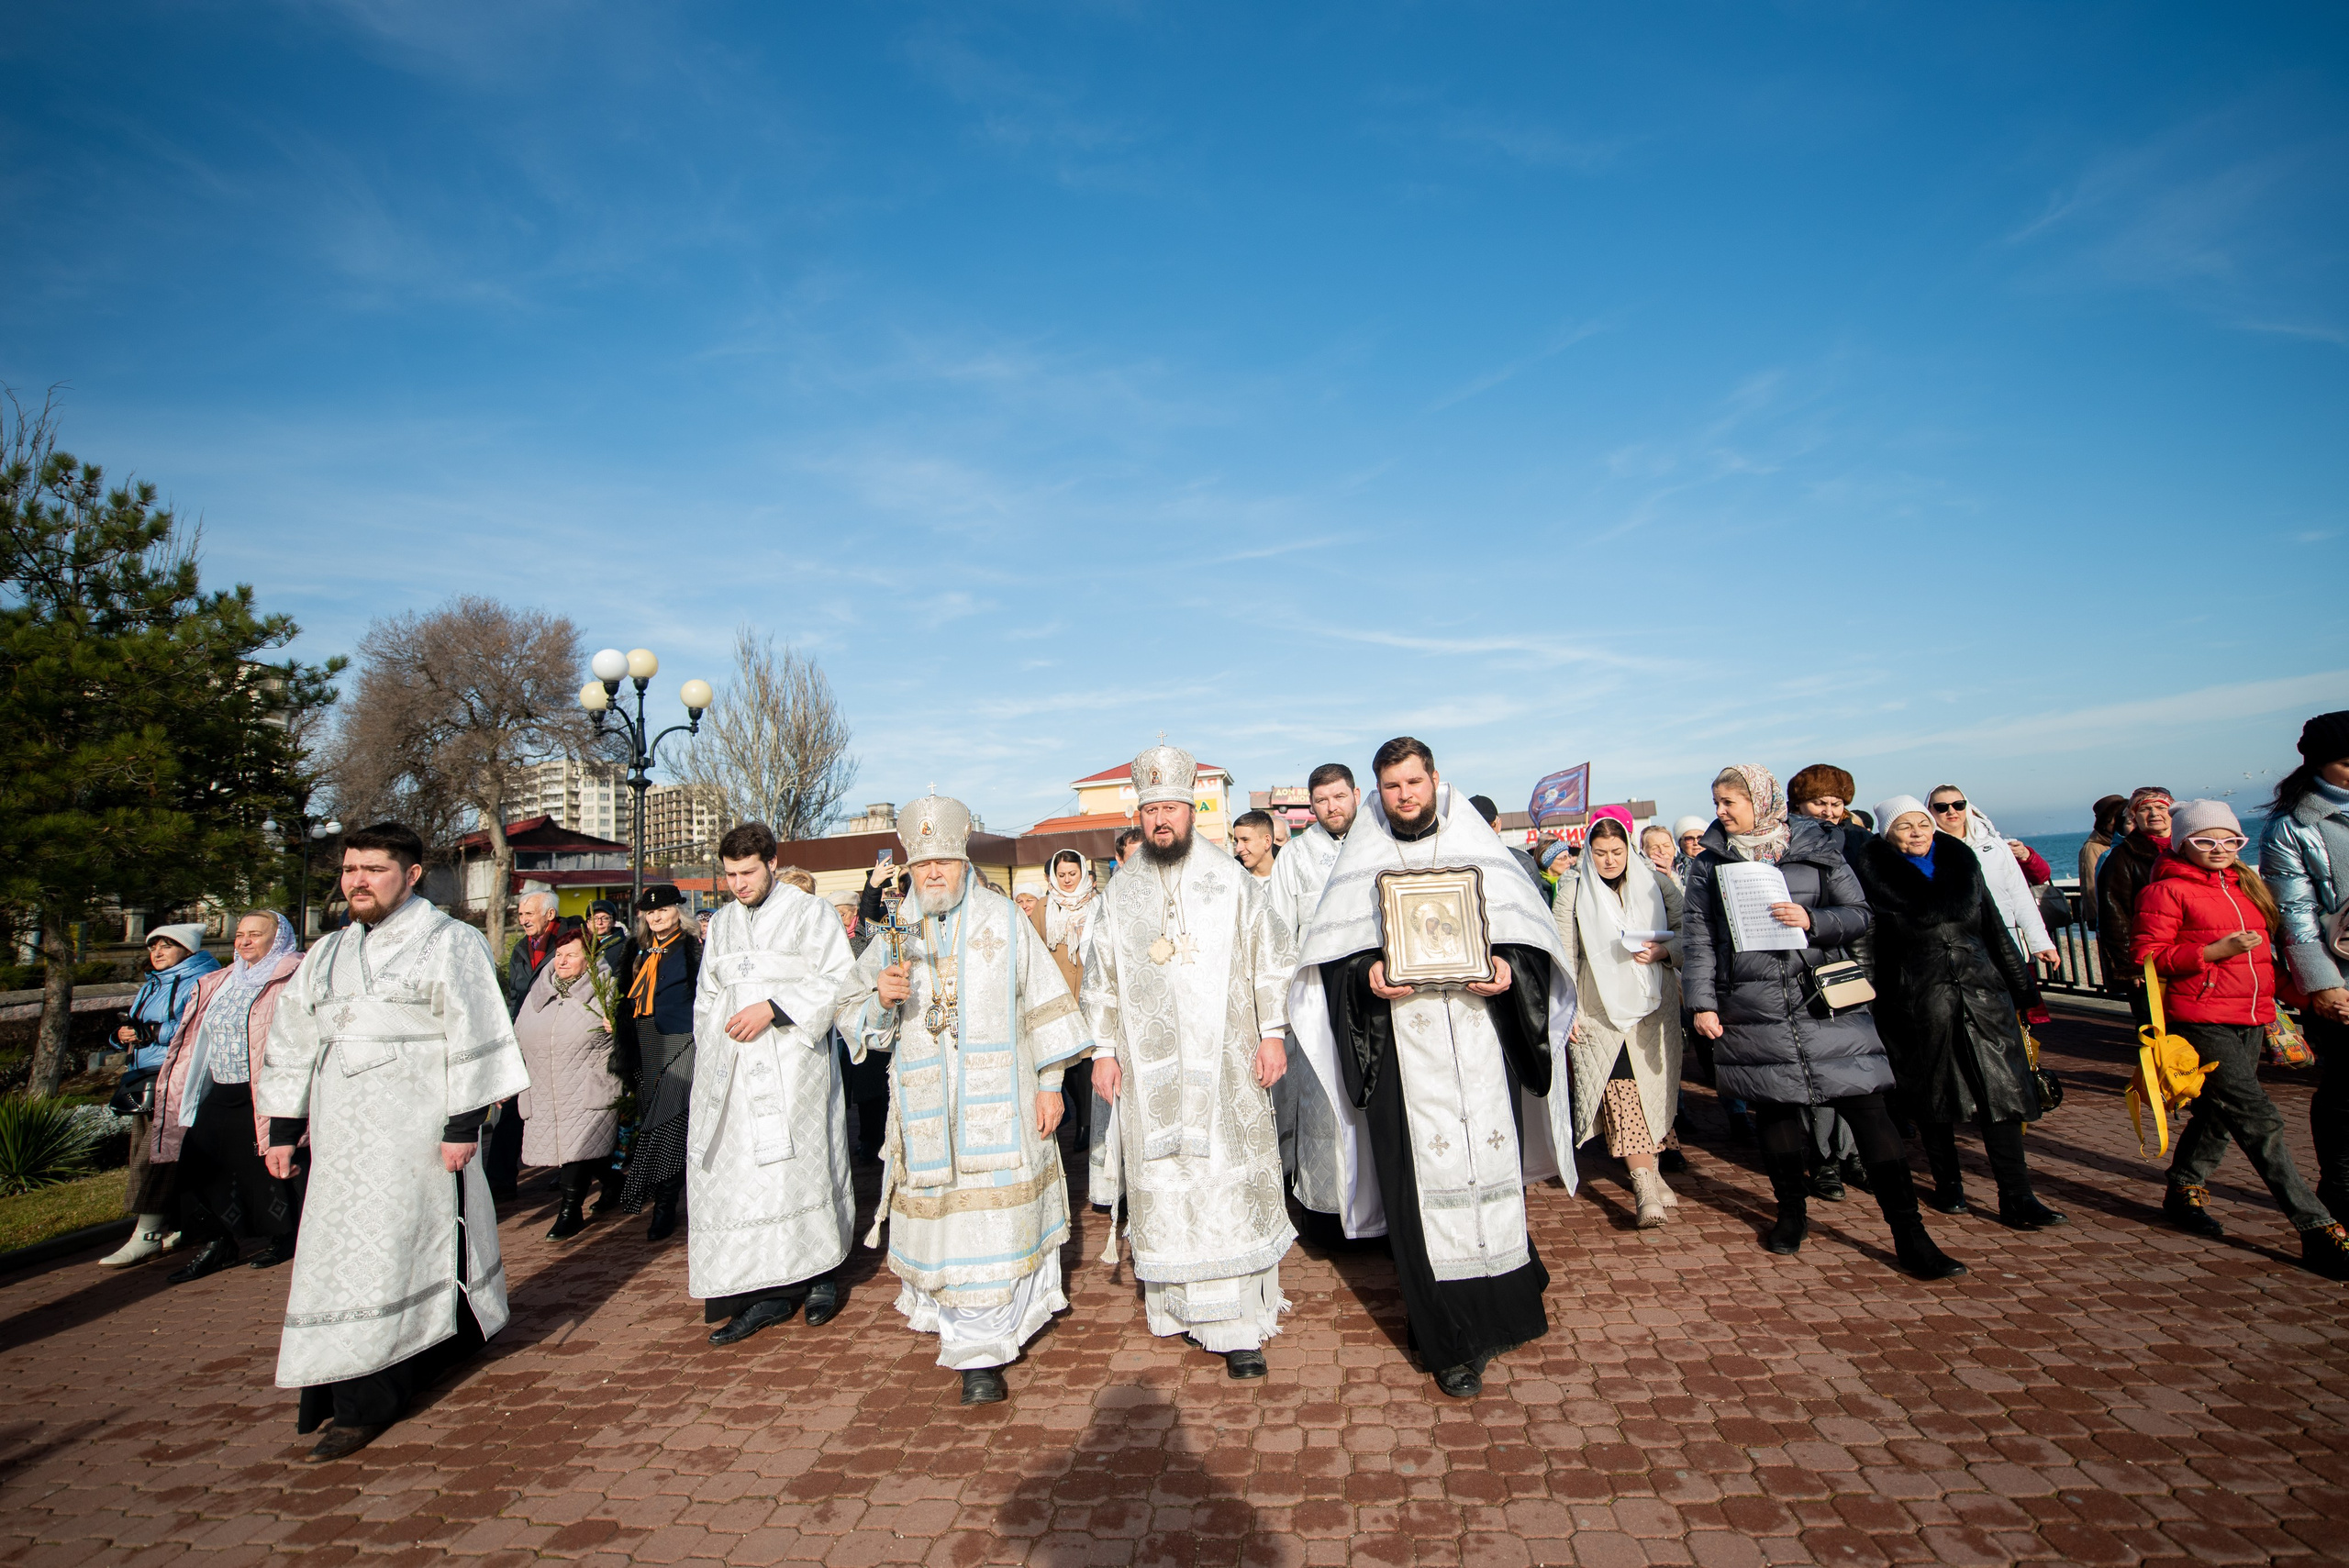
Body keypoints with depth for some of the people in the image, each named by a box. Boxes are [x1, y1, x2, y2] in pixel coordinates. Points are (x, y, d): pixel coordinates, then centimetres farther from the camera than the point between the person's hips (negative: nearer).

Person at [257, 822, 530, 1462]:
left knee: (390, 1254, -2)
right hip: (342, 1135, 6)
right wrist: (283, 1128, 14)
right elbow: (293, 1043, 19)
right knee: (339, 1253, 8)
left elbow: (473, 1037, -9)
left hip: (417, 1132, -6)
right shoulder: (327, 954, 15)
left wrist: (463, 1125, -14)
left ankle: (365, 1403, 8)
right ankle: (335, 1387, 20)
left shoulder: (450, 942, -4)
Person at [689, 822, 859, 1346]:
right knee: (735, 1173, 1)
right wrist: (710, 1054, 13)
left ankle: (820, 1275, 11)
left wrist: (772, 1009, -19)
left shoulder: (810, 913, -1)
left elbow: (837, 980, -11)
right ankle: (765, 1292, 6)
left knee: (796, 1166, -5)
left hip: (791, 1067, -5)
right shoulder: (722, 923, 18)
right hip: (731, 1073, 5)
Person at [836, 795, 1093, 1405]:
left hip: (998, 1106, -2)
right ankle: (952, 1320, 32)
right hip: (925, 1108, 2)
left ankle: (981, 1353, 9)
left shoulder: (1003, 919, 1)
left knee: (994, 1222, -2)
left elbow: (1043, 1001, 3)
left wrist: (1049, 1085, 0)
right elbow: (853, 1014, 7)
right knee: (939, 1219, 8)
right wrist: (882, 997, -16)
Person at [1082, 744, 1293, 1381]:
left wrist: (1272, 1033, -4)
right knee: (1160, 1182, 5)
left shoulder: (1232, 882, 3)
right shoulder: (1120, 891, 9)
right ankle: (1174, 1303, 20)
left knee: (1228, 1183, -2)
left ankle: (1238, 1326, 6)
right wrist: (1103, 1050, 6)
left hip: (1222, 1064, -2)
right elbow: (1100, 977, 11)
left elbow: (1265, 963, 3)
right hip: (1148, 1066, 2)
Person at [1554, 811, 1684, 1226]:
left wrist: (1664, 950, -14)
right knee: (1621, 1092, -13)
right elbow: (1566, 958, 2)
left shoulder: (1656, 883, 5)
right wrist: (1568, 1011, -4)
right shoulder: (1572, 894, 3)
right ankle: (1647, 1183, -15)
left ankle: (1646, 1173, 19)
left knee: (1652, 1087, 4)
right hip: (1601, 1010, -1)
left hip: (1654, 1006, 2)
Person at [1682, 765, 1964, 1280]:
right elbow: (1697, 936, 3)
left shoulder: (1815, 848, 4)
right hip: (1752, 1009, 1)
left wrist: (1812, 920, -15)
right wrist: (1701, 1002, -4)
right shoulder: (1710, 862, 6)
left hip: (1823, 999, -1)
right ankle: (1792, 1210, 27)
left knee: (1867, 1107, -4)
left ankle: (1909, 1234, 3)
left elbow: (1860, 914, 5)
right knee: (1773, 1107, 9)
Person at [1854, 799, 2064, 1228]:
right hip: (1918, 999, -3)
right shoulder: (1876, 873, -2)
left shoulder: (1961, 862, 10)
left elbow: (1995, 930, 13)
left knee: (2000, 1092, -2)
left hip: (1982, 990, 3)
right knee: (1935, 1097, 7)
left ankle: (2016, 1198, 2)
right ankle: (1948, 1184, 22)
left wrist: (2022, 988, 13)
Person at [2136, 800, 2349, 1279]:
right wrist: (2212, 952, -20)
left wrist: (2271, 997, 18)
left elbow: (2264, 946, 30)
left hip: (2250, 1019, 8)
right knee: (2259, 1120, -10)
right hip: (2200, 1019, -8)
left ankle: (2183, 1191, 29)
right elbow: (2146, 956, -11)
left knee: (2218, 1113, 15)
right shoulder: (2165, 891, -7)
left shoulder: (2248, 886, 17)